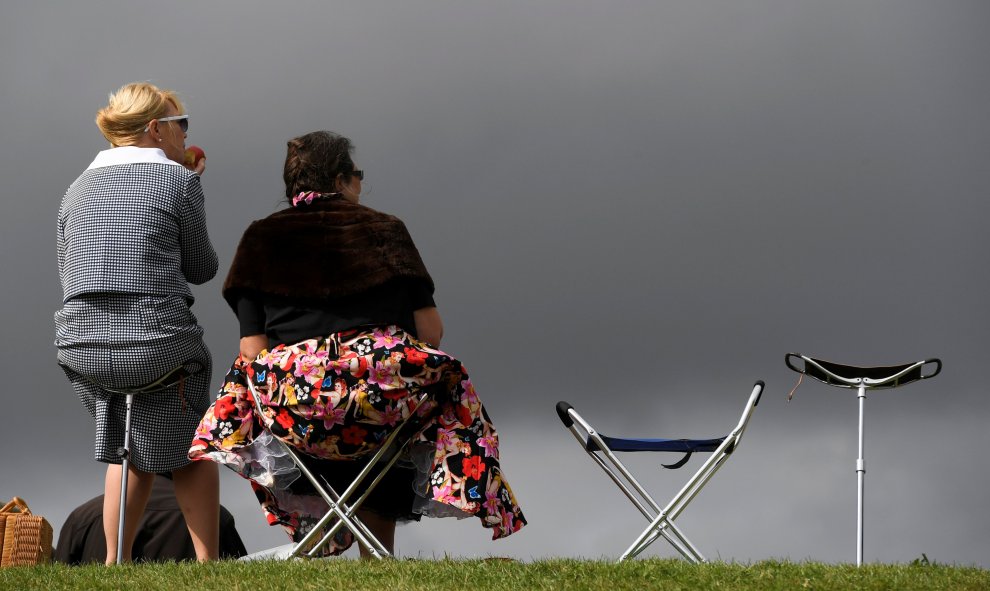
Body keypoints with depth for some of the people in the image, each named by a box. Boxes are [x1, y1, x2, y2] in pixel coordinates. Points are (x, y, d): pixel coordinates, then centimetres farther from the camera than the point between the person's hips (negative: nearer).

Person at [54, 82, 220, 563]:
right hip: (157, 347, -5)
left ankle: (114, 565, 20)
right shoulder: (178, 181, -3)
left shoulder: (77, 189, 14)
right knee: (193, 453, 16)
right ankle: (206, 565, 10)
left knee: (127, 452, 25)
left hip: (80, 346, 5)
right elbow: (200, 269, 7)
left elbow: (69, 277, 16)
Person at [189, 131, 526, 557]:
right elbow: (430, 332, 5)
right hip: (384, 394, -1)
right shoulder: (384, 229, 9)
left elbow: (253, 351, 4)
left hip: (291, 409, 1)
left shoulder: (261, 239, 10)